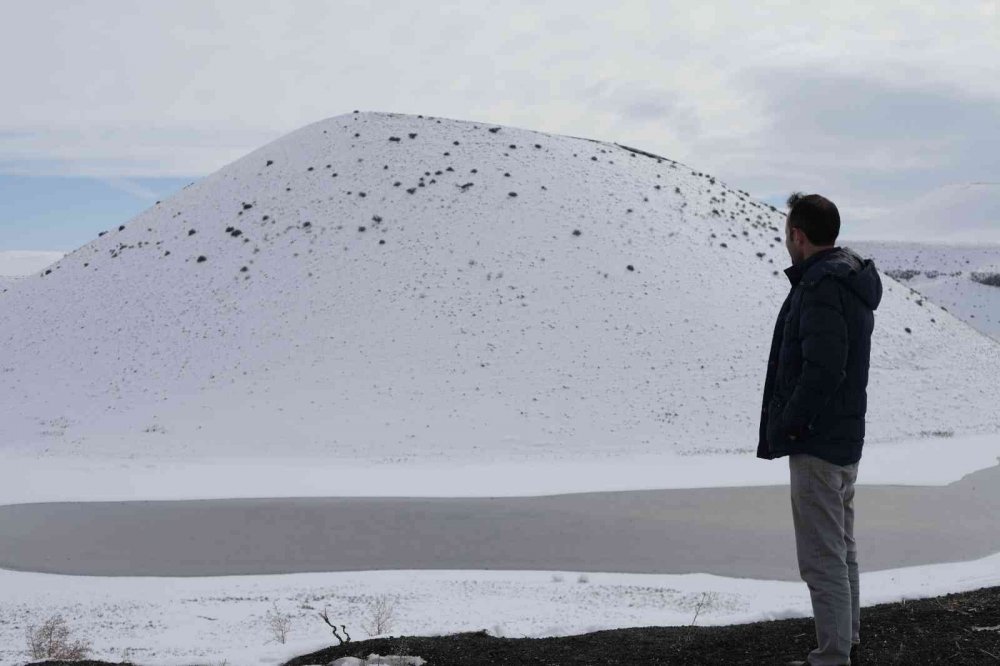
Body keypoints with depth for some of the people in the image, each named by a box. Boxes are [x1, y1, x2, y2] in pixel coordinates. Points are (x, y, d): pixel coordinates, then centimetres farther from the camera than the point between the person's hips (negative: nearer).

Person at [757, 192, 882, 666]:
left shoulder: (821, 287, -20)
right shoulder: (853, 281, 12)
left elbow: (823, 368, -28)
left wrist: (790, 423, -17)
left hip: (816, 445, -11)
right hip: (846, 437, 11)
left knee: (822, 560, -3)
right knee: (842, 551, 21)